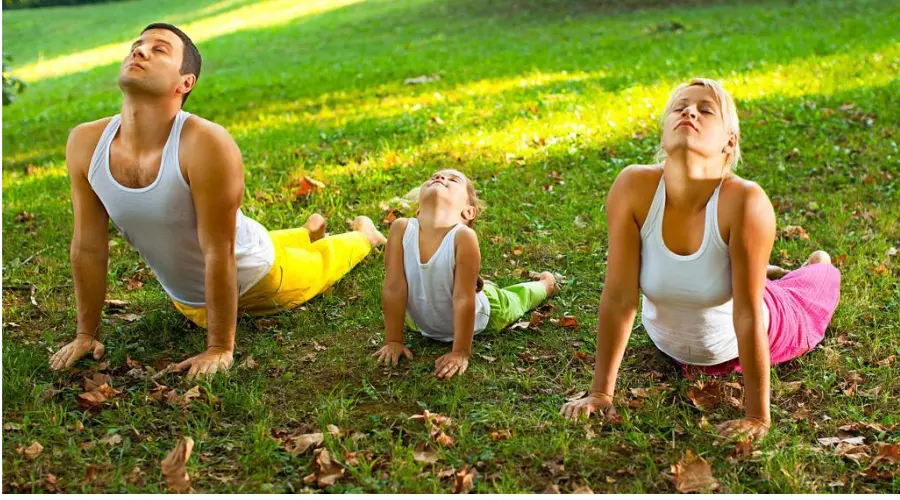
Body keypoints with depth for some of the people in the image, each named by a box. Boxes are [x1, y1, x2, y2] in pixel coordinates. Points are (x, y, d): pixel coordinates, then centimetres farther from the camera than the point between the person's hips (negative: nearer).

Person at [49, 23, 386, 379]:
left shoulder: (207, 144, -40)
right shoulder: (85, 143, -24)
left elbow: (220, 254, -34)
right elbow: (87, 246, -13)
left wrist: (219, 349, -28)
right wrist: (86, 334, -6)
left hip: (257, 278, -6)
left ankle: (363, 234, 60)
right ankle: (309, 232, 63)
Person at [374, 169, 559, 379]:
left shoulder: (464, 237, -38)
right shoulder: (401, 229, -30)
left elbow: (464, 299, -34)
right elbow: (393, 289, -25)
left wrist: (461, 352, -31)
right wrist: (394, 342, -21)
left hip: (478, 314, -3)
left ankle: (546, 283, 58)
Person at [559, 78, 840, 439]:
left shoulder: (745, 202, -39)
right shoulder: (633, 187, -33)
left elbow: (748, 315, -35)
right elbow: (618, 297, -28)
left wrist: (757, 417, -28)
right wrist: (600, 394, -22)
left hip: (736, 344, -2)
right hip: (669, 345, 2)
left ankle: (819, 265, 61)